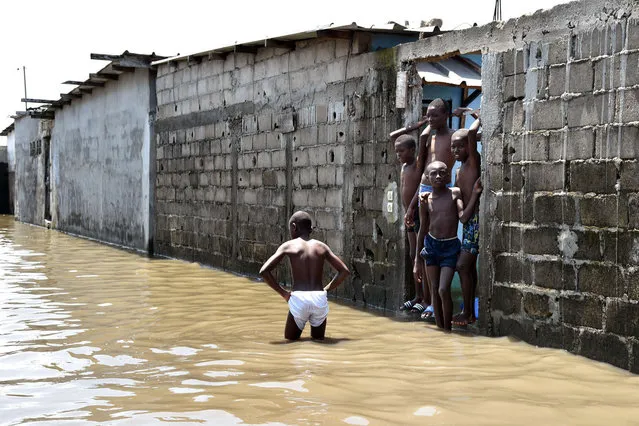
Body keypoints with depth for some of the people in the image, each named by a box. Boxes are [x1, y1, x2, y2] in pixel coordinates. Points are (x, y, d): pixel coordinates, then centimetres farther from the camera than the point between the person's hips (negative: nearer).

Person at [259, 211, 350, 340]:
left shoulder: (288, 246, 4)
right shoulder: (322, 246, 12)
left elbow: (264, 271, -6)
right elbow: (345, 271, 11)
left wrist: (283, 293, 2)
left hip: (298, 299, -2)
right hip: (320, 299, 2)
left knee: (291, 339, 20)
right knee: (318, 338, 24)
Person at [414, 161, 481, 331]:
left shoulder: (455, 193, -4)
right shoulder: (426, 200, 1)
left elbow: (463, 218, -15)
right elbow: (422, 230, 8)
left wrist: (475, 195, -20)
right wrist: (418, 260, 10)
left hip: (450, 246, -3)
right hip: (431, 245, 3)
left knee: (444, 290, -13)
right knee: (434, 290, 7)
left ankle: (448, 329, 2)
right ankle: (439, 328, 18)